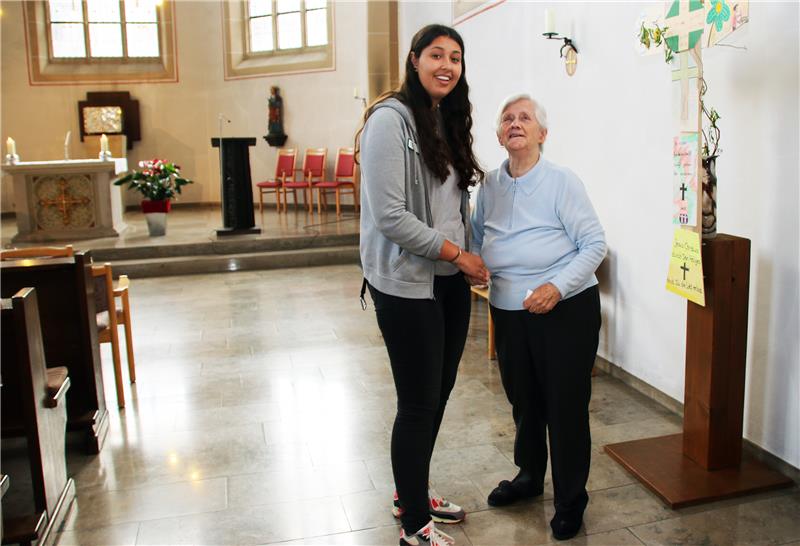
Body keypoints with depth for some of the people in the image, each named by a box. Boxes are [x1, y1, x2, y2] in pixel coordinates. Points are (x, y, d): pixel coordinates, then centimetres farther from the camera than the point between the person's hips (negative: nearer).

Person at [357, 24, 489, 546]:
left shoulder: (449, 123, 13)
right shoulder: (391, 119, -13)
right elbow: (390, 215, -20)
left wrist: (472, 256, 3)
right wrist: (456, 254, -13)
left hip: (451, 281, 8)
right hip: (407, 285, -8)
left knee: (439, 393, 16)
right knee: (418, 404, 1)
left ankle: (412, 493, 37)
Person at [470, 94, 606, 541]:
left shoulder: (562, 182, -9)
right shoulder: (490, 186, 7)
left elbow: (595, 244, -10)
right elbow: (476, 237, 18)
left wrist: (557, 287, -22)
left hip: (566, 310, -5)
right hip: (509, 311, 5)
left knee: (565, 404, 3)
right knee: (523, 399, 18)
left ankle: (572, 499, 22)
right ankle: (530, 475, 41)